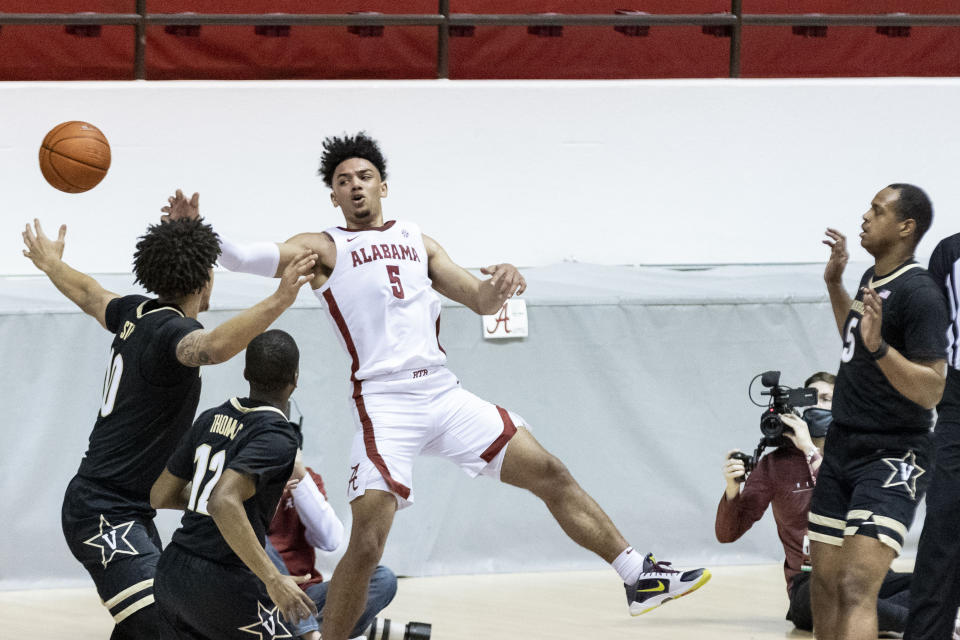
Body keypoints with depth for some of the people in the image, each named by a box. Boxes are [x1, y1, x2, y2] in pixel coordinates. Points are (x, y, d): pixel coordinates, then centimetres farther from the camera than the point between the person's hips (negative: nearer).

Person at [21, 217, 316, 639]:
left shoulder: (136, 314, 8)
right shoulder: (173, 330, -19)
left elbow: (88, 293, 31)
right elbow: (213, 347, -44)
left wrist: (51, 263, 51)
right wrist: (278, 302, -54)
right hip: (105, 517, -11)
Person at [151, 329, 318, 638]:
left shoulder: (211, 419, 10)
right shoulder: (277, 438, -13)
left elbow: (160, 496, 18)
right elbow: (223, 503, -28)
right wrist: (273, 580, -29)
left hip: (172, 574, 8)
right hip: (224, 585, -8)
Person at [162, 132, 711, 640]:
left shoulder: (417, 241, 20)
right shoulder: (324, 249, 5)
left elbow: (478, 300, 15)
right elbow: (249, 257, -9)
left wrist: (500, 287, -9)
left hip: (445, 393, 5)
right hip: (384, 404, -5)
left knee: (551, 476, 4)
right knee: (367, 544, -17)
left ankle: (641, 578, 14)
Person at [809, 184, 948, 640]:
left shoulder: (919, 293, -16)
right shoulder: (873, 279, 11)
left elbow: (931, 391, -22)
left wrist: (878, 346, -34)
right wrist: (835, 283, 25)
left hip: (891, 460, -9)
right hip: (842, 449, 9)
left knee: (856, 589, -22)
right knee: (824, 581, 12)